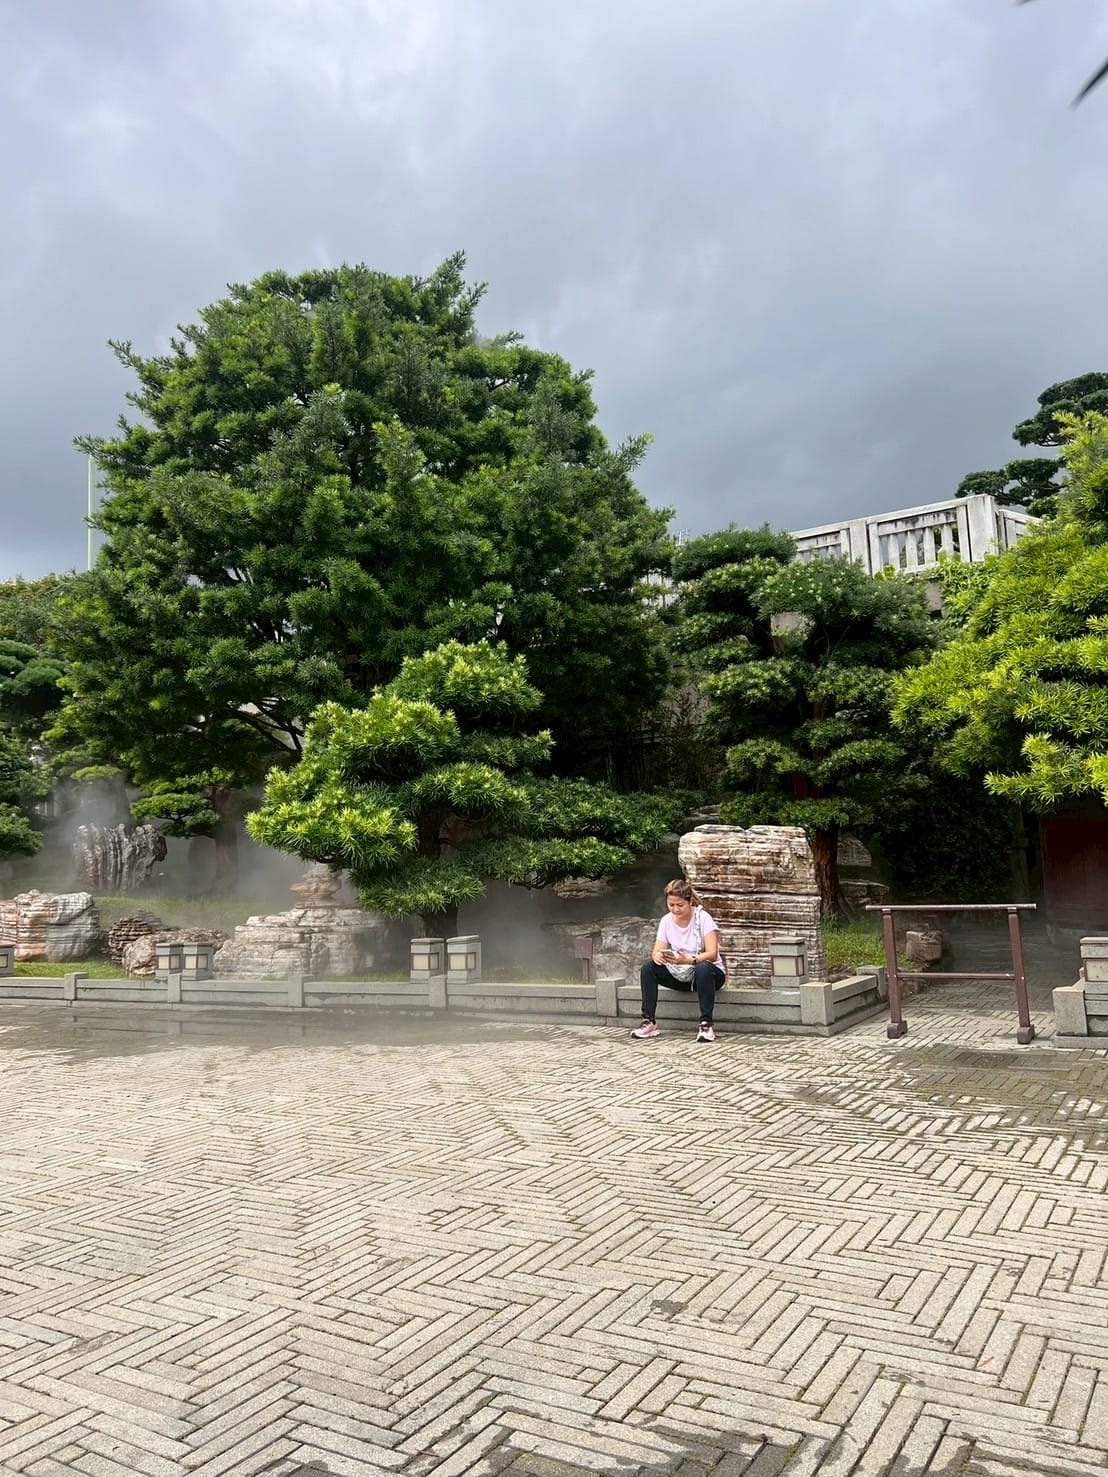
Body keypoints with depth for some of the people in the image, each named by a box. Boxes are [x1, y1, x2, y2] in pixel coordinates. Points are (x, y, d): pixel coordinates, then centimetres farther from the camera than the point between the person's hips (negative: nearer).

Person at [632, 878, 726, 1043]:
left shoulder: (703, 917, -16)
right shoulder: (666, 921, -2)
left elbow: (712, 954, -25)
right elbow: (657, 951, -6)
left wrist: (687, 960, -42)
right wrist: (657, 956, -32)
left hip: (708, 972, -4)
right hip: (680, 976, 4)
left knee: (703, 968, -39)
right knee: (648, 967, -19)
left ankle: (706, 1024, -29)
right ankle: (649, 1022, -15)